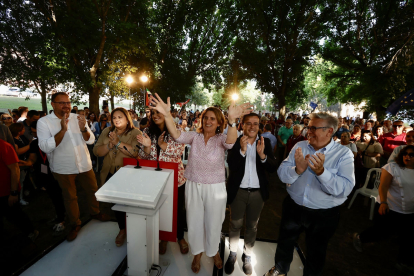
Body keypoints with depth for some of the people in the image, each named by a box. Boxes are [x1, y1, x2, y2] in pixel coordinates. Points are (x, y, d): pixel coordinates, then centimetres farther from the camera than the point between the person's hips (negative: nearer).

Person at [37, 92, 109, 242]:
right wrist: (62, 130, -31)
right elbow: (45, 147, -20)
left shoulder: (77, 118, -1)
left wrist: (83, 128, -25)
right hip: (63, 168, -2)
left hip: (85, 165, 3)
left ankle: (95, 212, 42)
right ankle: (74, 224, 34)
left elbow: (91, 140, -5)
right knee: (70, 197, 13)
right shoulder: (44, 122, -9)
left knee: (92, 190, 17)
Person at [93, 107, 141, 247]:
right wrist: (109, 145, -15)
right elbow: (96, 151, 2)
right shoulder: (106, 132, 7)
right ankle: (122, 229, 39)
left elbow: (136, 152, -23)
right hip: (110, 174, 5)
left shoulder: (135, 133, -9)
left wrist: (118, 142, -23)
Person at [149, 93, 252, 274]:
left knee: (213, 223, 18)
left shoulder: (221, 139, -9)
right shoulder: (195, 136, -4)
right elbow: (176, 135, -22)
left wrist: (232, 121, -52)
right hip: (193, 186, 2)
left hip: (215, 188, -1)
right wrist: (167, 115, -38)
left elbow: (231, 141, -33)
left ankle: (213, 251, 49)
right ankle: (197, 252, 48)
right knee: (194, 222, 19)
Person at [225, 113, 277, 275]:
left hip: (258, 192, 2)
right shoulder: (235, 142, -10)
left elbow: (273, 168, -10)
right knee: (235, 225, 16)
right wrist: (242, 150, -32)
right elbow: (231, 165, -19)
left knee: (252, 226, 20)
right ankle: (232, 254, 40)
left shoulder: (265, 142, -4)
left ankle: (247, 255, 43)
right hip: (238, 191, -2)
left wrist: (262, 155, -28)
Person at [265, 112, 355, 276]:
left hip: (323, 215, -2)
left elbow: (345, 189, -23)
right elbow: (282, 173, -13)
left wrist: (321, 172, -37)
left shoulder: (344, 154, -13)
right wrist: (297, 170, -32)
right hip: (293, 207, 3)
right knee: (285, 242, 24)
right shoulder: (300, 147, -6)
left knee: (316, 252, 22)